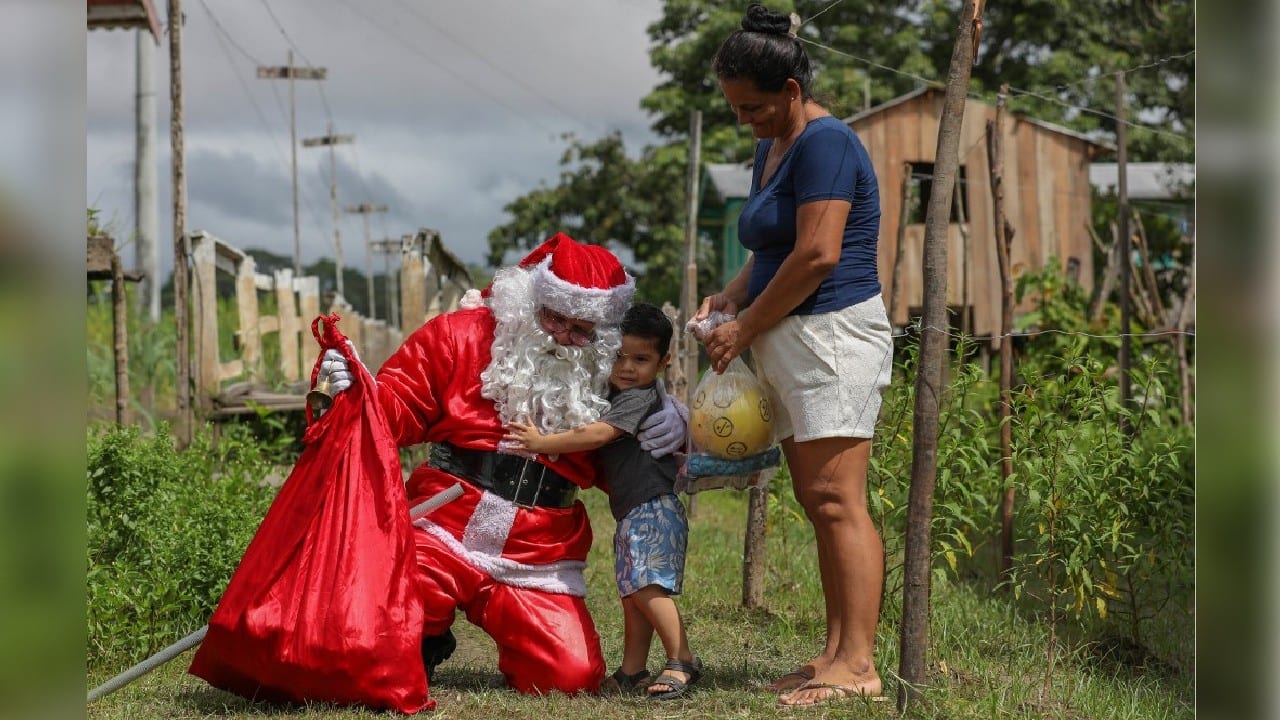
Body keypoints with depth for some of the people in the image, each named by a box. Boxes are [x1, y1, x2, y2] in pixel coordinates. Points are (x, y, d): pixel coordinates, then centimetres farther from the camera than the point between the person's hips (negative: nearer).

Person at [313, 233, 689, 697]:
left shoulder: (607, 374, 8)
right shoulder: (463, 334, 1)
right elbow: (398, 408, 0)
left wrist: (670, 433, -4)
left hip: (537, 563, 2)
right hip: (445, 534, -1)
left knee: (572, 674, -15)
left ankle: (514, 640, 23)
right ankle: (426, 642, 13)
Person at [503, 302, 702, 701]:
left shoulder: (640, 398, -12)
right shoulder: (618, 397, 18)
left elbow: (597, 435, -22)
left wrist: (542, 443, -19)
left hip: (653, 508, -11)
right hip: (633, 512, 11)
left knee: (646, 584, -20)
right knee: (633, 591, 11)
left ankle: (683, 661, -17)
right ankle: (632, 672, 14)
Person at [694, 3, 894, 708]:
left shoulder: (824, 142, -12)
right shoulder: (771, 150, 18)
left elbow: (818, 254, -20)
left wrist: (746, 328, -12)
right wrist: (730, 297, 6)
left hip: (833, 333, -10)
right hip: (793, 342, 10)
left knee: (836, 498, -12)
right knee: (816, 500, 8)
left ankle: (857, 664, -13)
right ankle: (836, 651, 11)